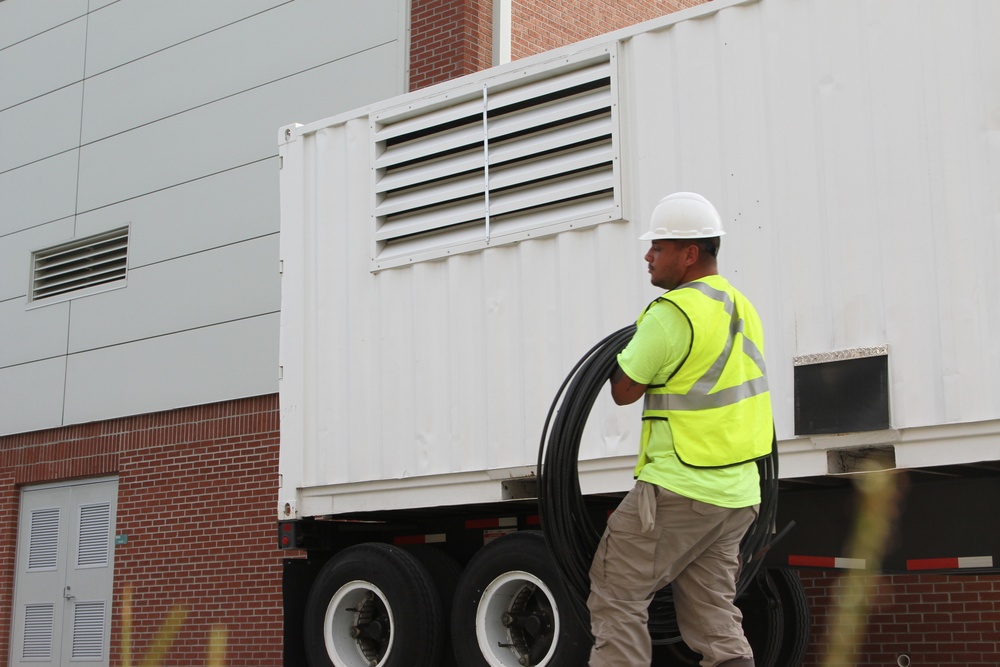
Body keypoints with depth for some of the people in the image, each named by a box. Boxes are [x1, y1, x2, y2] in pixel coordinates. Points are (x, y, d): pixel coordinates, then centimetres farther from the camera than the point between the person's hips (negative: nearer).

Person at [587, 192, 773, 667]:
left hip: (677, 490, -9)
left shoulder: (672, 312, -16)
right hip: (737, 496, 9)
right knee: (713, 616, 12)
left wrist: (625, 355, 9)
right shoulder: (741, 308, 13)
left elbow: (623, 392, -8)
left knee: (616, 598, 2)